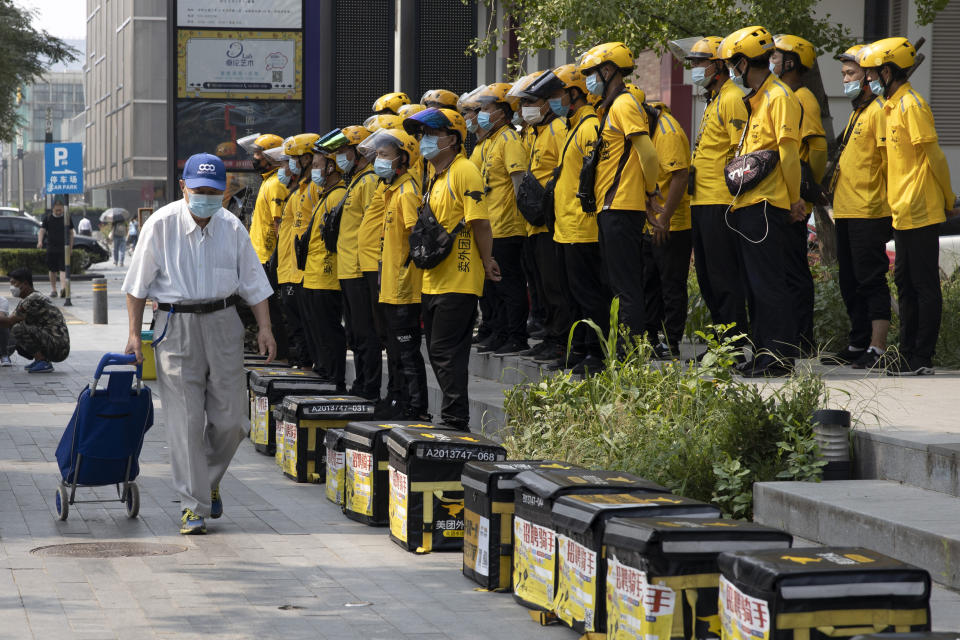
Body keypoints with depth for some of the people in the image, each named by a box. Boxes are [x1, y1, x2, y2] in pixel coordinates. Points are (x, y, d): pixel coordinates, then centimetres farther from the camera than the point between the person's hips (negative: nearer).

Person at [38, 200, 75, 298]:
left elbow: (71, 233, 10)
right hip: (51, 248, 2)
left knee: (63, 269, -13)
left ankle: (63, 288, -25)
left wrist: (70, 247, 6)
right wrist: (40, 241, -15)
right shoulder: (47, 218, 7)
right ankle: (53, 289, 20)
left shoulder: (67, 218, 6)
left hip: (64, 249, -2)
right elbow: (42, 230, 4)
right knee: (52, 270, 9)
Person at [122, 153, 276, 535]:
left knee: (230, 419, 3)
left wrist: (265, 328, 0)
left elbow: (253, 282, 9)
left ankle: (210, 482, 29)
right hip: (176, 326, -3)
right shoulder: (161, 225, -6)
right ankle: (194, 507, 0)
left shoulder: (231, 227, 2)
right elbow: (138, 284, 0)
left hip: (223, 322, 3)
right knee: (185, 420, -6)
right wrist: (134, 333, -4)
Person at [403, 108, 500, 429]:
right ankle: (453, 416, 18)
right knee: (439, 352, 12)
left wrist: (486, 262, -12)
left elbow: (480, 221, -17)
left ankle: (455, 419, -5)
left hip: (457, 281, -10)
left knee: (445, 351, -9)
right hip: (434, 280, 10)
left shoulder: (464, 171, -13)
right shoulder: (436, 176, 17)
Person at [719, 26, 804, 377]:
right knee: (755, 287, 11)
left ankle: (780, 358, -5)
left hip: (766, 205, -10)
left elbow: (789, 151, -14)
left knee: (768, 285, -8)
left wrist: (795, 199, -14)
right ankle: (762, 354, 16)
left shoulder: (779, 97, -10)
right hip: (747, 205, 10)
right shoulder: (756, 100, 20)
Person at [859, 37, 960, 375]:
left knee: (925, 285, -4)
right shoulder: (893, 106, 16)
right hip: (903, 212, 10)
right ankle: (908, 353, 19)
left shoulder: (911, 104, -13)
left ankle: (923, 359, -1)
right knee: (905, 283, 13)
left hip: (920, 211, -10)